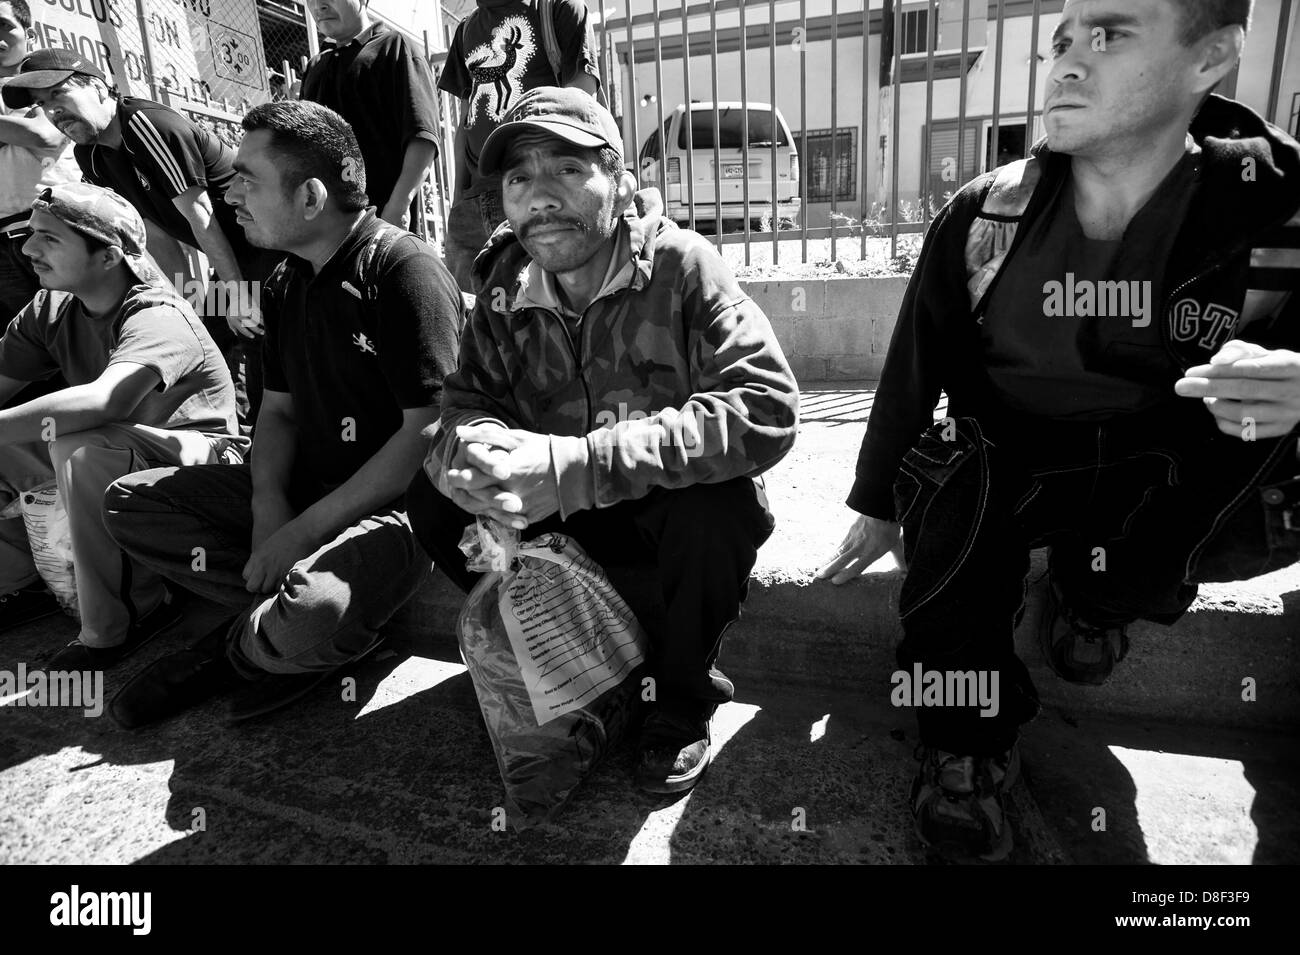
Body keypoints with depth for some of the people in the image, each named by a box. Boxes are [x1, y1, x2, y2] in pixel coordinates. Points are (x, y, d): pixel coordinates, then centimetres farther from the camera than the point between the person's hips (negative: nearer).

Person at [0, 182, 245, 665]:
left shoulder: (157, 317, -24)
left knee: (80, 446, -35)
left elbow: (99, 401, -42)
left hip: (197, 454, -8)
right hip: (105, 463, 8)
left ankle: (121, 621, -19)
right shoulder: (50, 309, 2)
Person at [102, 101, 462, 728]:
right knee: (128, 502, 2)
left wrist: (305, 529, -18)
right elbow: (279, 410, 14)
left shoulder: (404, 270, -17)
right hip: (304, 488, 8)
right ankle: (278, 614, -8)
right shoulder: (285, 283, 10)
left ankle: (241, 646, 3)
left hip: (394, 505, -8)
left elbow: (429, 434, -22)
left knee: (310, 616, -34)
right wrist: (269, 507, -7)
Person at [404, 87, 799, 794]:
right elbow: (467, 401, -2)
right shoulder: (505, 285, -4)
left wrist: (578, 463, -40)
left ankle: (681, 701, -4)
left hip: (675, 509, -3)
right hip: (565, 516, 4)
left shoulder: (679, 264, -20)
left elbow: (767, 406, -32)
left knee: (718, 508, -35)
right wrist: (479, 449, -30)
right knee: (430, 497, -13)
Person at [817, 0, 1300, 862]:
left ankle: (1091, 594, 10)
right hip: (994, 467, 0)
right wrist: (878, 505, 8)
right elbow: (913, 369, 1)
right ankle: (971, 748, 13)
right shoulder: (985, 216, -8)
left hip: (1152, 478, 0)